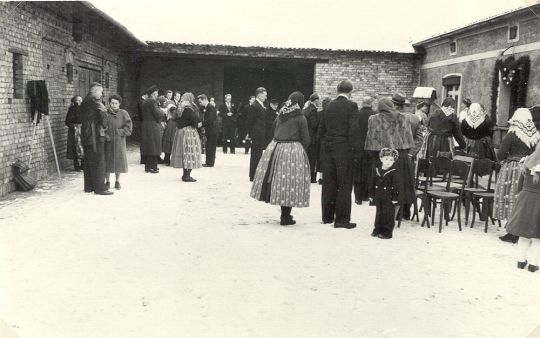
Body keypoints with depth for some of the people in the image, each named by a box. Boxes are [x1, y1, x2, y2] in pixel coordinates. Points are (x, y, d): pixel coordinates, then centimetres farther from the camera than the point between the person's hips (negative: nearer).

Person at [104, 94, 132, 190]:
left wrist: (119, 132, -12)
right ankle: (107, 181, 15)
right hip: (108, 142, 0)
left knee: (119, 160, 4)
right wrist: (106, 135, -15)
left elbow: (128, 127, -2)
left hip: (119, 141, 0)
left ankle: (117, 181, 17)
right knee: (107, 161, 3)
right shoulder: (105, 114, 1)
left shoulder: (123, 114, 2)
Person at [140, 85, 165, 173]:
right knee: (153, 147, -4)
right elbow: (157, 114, -19)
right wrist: (163, 111, 0)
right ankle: (153, 167, -3)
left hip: (145, 126, 9)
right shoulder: (152, 101, -13)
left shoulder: (145, 102, 14)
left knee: (147, 147, 12)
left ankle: (147, 166, 18)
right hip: (153, 127, -9)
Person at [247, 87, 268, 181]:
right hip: (256, 135, -9)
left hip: (261, 135, 9)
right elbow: (250, 121, -13)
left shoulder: (262, 106, 15)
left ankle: (256, 175, 22)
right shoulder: (254, 106, -12)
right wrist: (250, 134, -14)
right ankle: (253, 176, 3)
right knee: (255, 156, -3)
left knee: (258, 155, 14)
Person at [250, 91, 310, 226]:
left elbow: (276, 133, 13)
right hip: (293, 151, -5)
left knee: (279, 180, 14)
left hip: (275, 148, 6)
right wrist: (301, 149, 14)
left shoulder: (280, 115, 9)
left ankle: (285, 214, 24)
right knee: (290, 183, 1)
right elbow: (305, 140, -4)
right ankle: (286, 217, 6)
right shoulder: (300, 118, -6)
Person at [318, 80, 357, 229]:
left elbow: (321, 130, 11)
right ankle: (341, 219, 2)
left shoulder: (329, 106, 10)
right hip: (344, 149, -6)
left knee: (328, 183, 12)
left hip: (328, 149, 6)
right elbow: (353, 130, -13)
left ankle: (327, 217, 19)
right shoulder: (351, 106, -7)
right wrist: (353, 149, -4)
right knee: (344, 185, 0)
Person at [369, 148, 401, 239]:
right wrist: (371, 195, 11)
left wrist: (395, 198, -14)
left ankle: (387, 232, 8)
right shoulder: (376, 170, 4)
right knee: (378, 213, 14)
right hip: (378, 197, 5)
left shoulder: (394, 172, -11)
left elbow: (396, 186, -11)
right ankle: (377, 230, 26)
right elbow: (372, 184, 11)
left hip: (389, 198, -5)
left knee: (388, 215, 0)